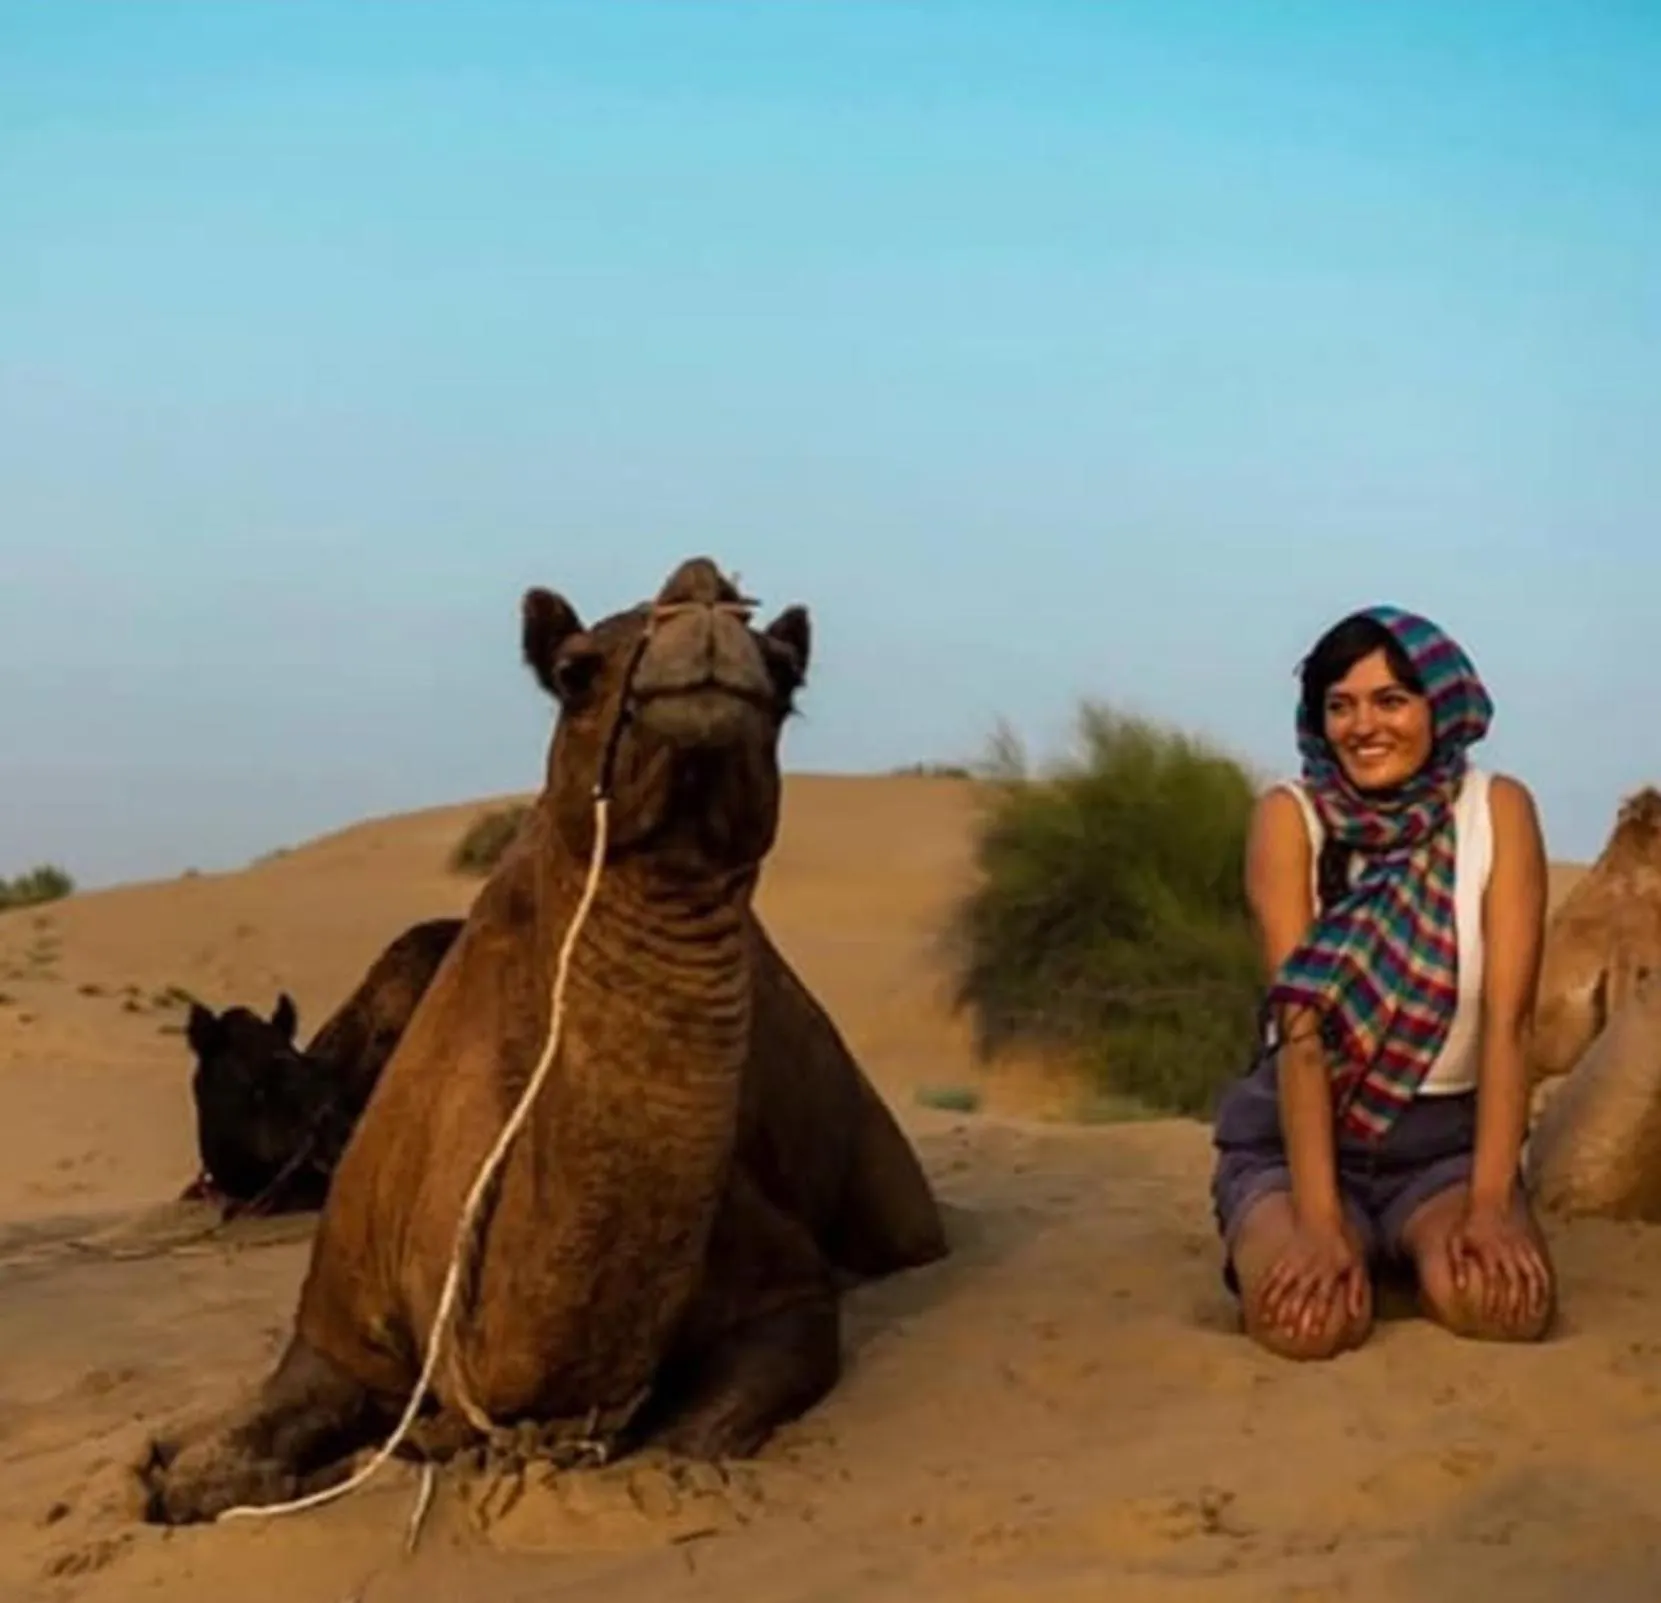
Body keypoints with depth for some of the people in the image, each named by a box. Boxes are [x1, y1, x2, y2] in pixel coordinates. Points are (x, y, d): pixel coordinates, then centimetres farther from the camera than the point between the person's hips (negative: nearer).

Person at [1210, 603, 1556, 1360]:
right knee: (1307, 1319, -29)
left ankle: (1411, 1253, 8)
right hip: (1299, 1134, -1)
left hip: (1446, 1136, 1)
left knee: (1506, 1305, -28)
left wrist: (1489, 1206, -24)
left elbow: (1506, 1021, -14)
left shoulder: (1498, 809, -7)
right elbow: (1300, 1028, -18)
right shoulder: (1289, 816, -10)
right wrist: (1318, 1222, -26)